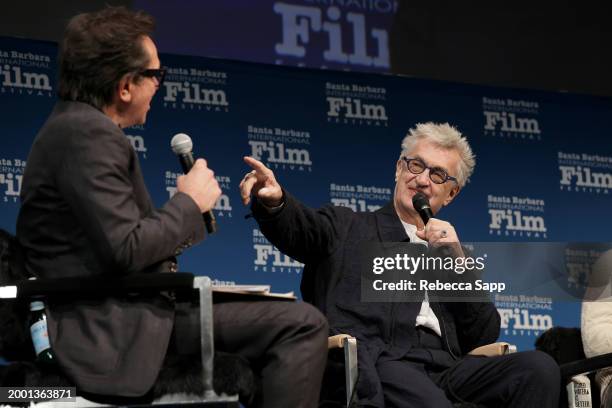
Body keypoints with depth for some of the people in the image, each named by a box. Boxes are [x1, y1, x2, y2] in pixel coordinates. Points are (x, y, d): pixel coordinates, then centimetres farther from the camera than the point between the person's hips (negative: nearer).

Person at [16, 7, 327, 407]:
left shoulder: (76, 125, 16)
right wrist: (190, 203, -8)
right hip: (118, 331, -11)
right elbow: (127, 250, -22)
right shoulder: (90, 134, -16)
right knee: (303, 326, -16)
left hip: (117, 311, 11)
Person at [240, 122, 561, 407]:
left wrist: (458, 263, 6)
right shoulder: (347, 227, 21)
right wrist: (274, 201, -26)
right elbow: (300, 228, -3)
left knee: (538, 368, -22)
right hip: (376, 361, -4)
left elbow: (485, 336, 18)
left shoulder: (450, 249, 29)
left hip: (445, 367, 5)